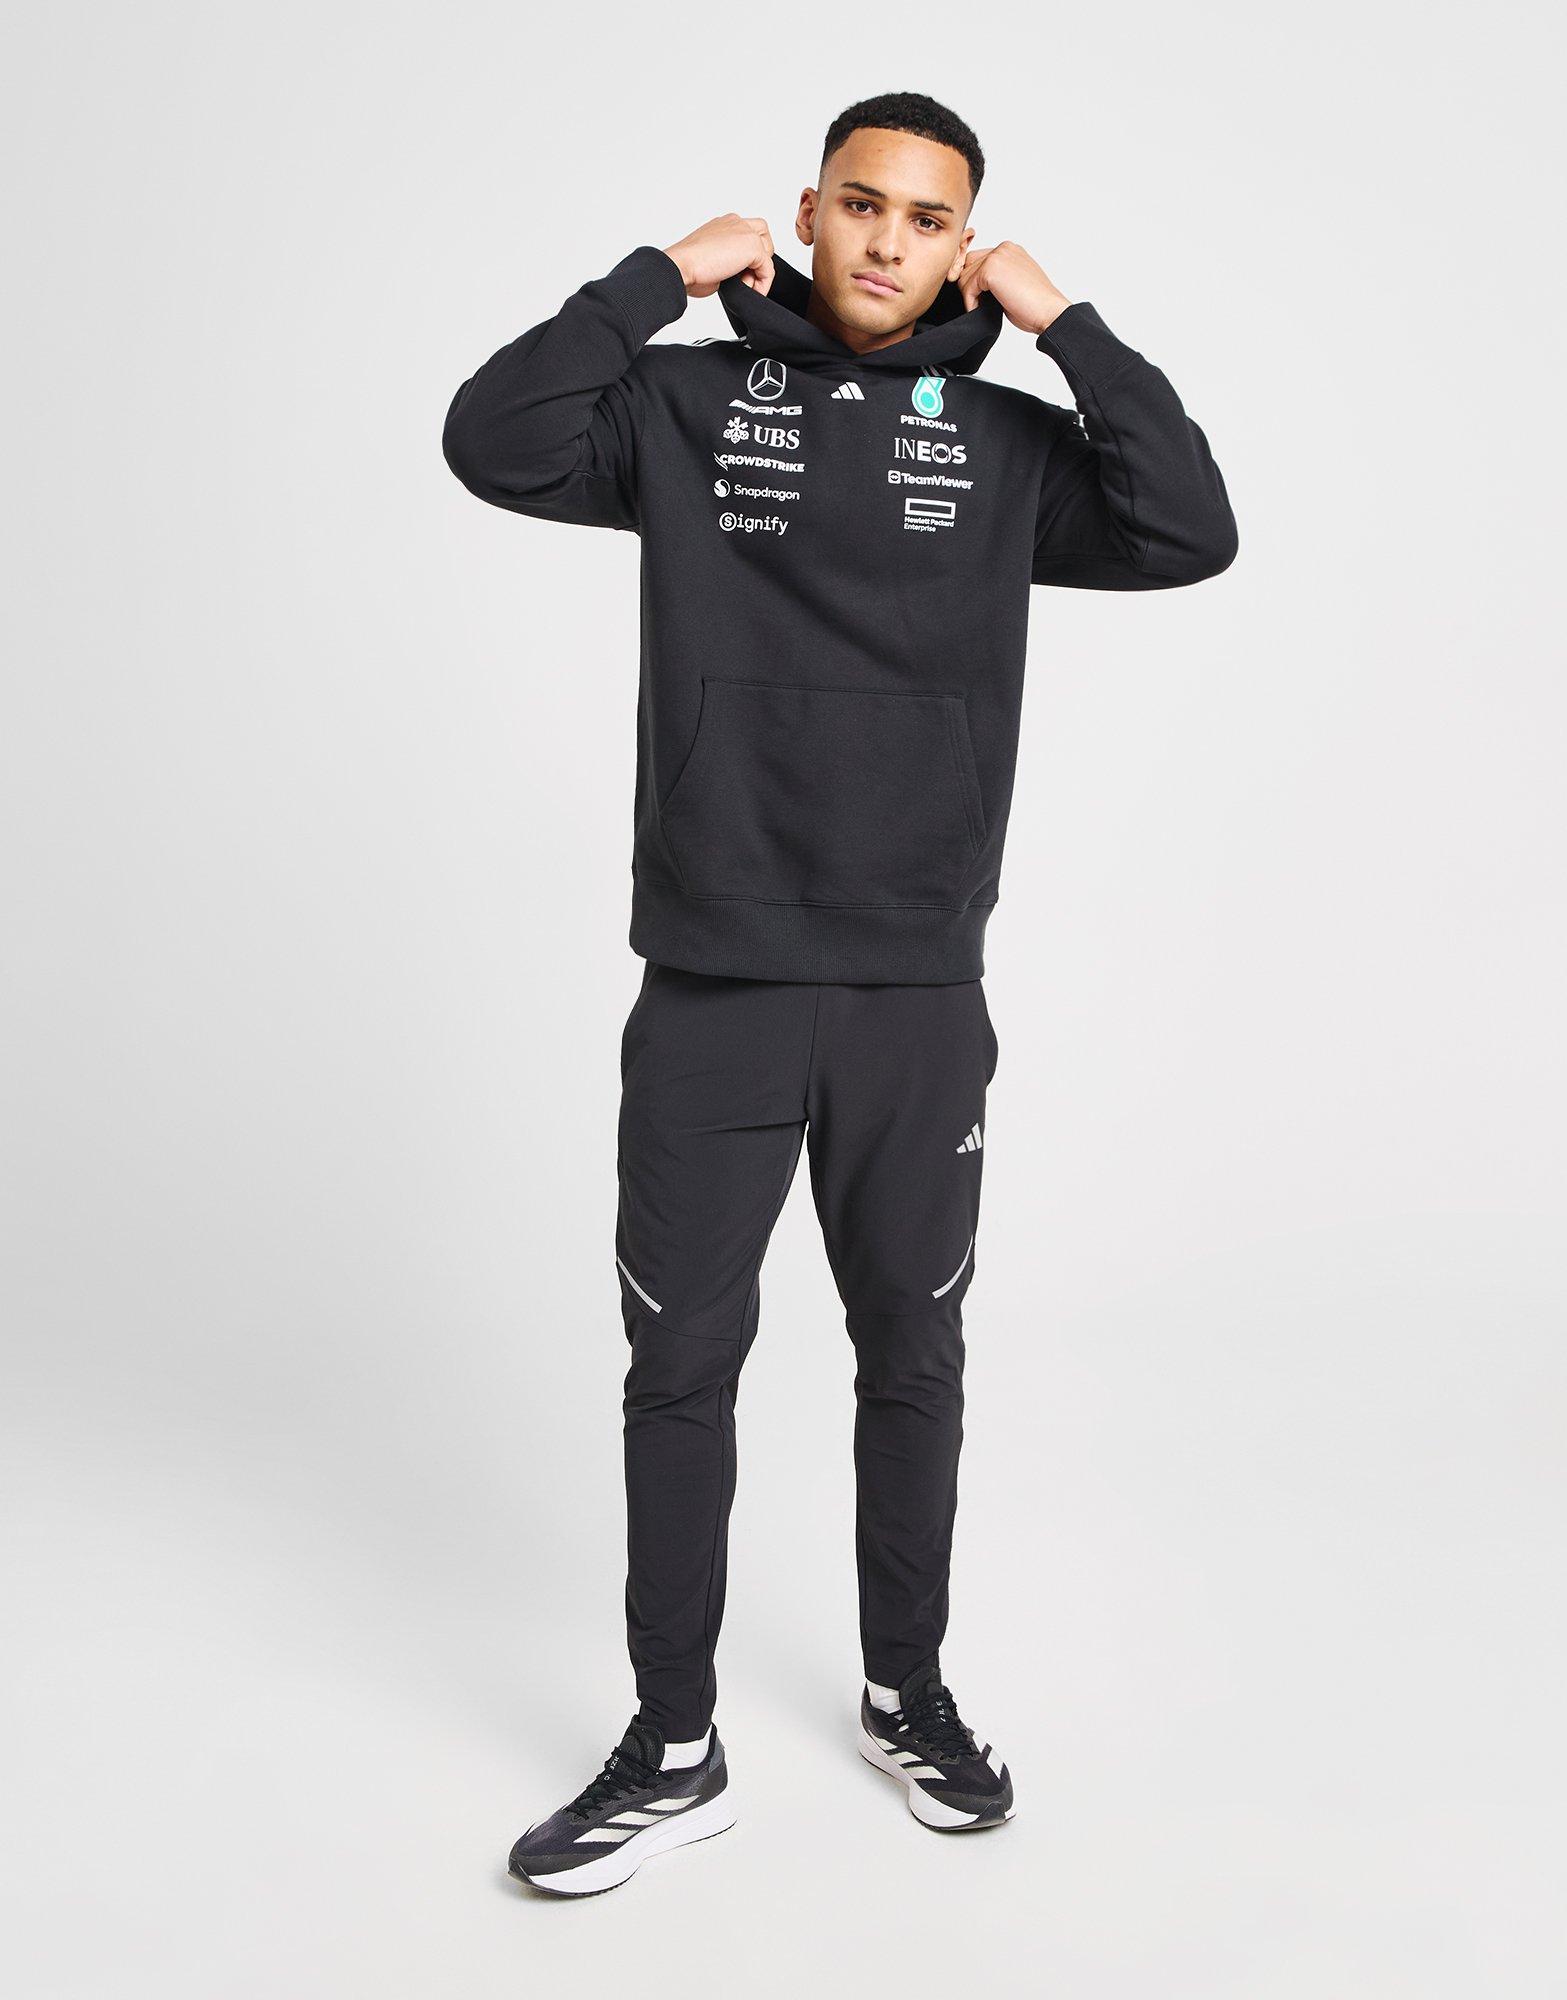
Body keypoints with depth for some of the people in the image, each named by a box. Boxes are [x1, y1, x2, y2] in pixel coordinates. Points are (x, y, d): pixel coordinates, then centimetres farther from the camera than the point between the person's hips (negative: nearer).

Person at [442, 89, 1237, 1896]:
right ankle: (672, 1753, 20)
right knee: (681, 1365, 5)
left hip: (921, 999, 1)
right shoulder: (690, 403, 4)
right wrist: (663, 275, -7)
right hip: (711, 989, -1)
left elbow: (1192, 534, -7)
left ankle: (907, 1696, 33)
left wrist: (1062, 324, -5)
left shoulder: (1006, 442, 6)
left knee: (914, 1357, 13)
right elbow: (491, 441, -9)